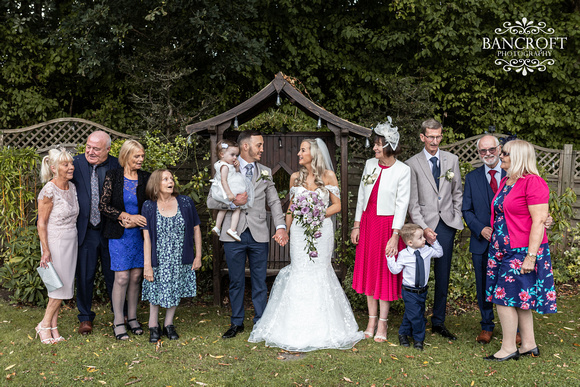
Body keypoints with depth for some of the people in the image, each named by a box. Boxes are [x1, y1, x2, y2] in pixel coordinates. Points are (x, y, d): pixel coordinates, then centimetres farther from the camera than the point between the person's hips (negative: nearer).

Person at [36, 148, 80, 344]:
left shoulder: (72, 188, 5)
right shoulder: (48, 191, -16)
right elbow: (42, 223, -13)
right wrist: (45, 251, -17)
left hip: (71, 241, 7)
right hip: (55, 242, -7)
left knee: (63, 287, 9)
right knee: (61, 286, -4)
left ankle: (53, 327, 19)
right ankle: (45, 325, 14)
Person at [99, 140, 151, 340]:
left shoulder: (145, 178, 4)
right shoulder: (113, 176, -2)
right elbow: (103, 205, -6)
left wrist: (133, 222, -8)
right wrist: (128, 217, -14)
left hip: (139, 233, 3)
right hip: (119, 235, -3)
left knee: (136, 276, 6)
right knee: (122, 277, -5)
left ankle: (132, 318, 21)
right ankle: (118, 322, 8)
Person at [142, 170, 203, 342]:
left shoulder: (186, 203, -3)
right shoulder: (149, 207, -6)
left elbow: (196, 229, 3)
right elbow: (147, 237, -8)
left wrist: (198, 256, 1)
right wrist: (147, 265, -12)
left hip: (180, 260, 2)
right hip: (158, 260, -1)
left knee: (176, 291, 11)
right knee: (156, 291, 6)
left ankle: (168, 325, 29)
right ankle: (153, 326, 24)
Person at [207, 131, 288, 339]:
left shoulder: (265, 172, 11)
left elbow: (274, 201, 8)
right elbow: (211, 201, 1)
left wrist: (281, 226, -6)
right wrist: (232, 202, -17)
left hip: (258, 235, 2)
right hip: (234, 235, -1)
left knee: (259, 281, 7)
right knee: (236, 281, 8)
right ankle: (237, 323, 23)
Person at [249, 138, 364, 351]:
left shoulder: (328, 176, -1)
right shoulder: (295, 177, 8)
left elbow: (337, 205, 1)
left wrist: (318, 214, -13)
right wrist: (286, 230, 12)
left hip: (322, 229, -2)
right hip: (299, 230, 2)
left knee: (320, 271, 0)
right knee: (299, 272, 0)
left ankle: (322, 325, 12)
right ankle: (299, 327, 10)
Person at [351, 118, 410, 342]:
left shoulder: (402, 170, -10)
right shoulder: (370, 164, 5)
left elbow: (402, 204, -11)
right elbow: (362, 196, 10)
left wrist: (394, 236, -15)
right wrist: (356, 225, 8)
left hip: (387, 225, -5)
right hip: (367, 222, 5)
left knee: (385, 273, 4)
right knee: (368, 271, 10)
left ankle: (382, 324, 17)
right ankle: (371, 320, 23)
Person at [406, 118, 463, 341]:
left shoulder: (452, 160, 10)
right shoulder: (412, 164, -1)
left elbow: (457, 193, 14)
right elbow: (412, 202, -4)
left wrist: (457, 219, 4)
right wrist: (423, 228, -13)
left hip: (447, 224, 3)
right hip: (424, 224, -3)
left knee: (443, 276, 8)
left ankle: (438, 322, 19)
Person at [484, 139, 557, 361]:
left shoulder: (533, 183, -14)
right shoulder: (505, 182, 13)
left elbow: (539, 222, -18)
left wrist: (530, 256, -21)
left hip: (521, 252, -9)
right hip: (503, 250, 9)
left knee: (505, 298, -4)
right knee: (519, 299, 14)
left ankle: (508, 349, 9)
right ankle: (529, 345, 25)